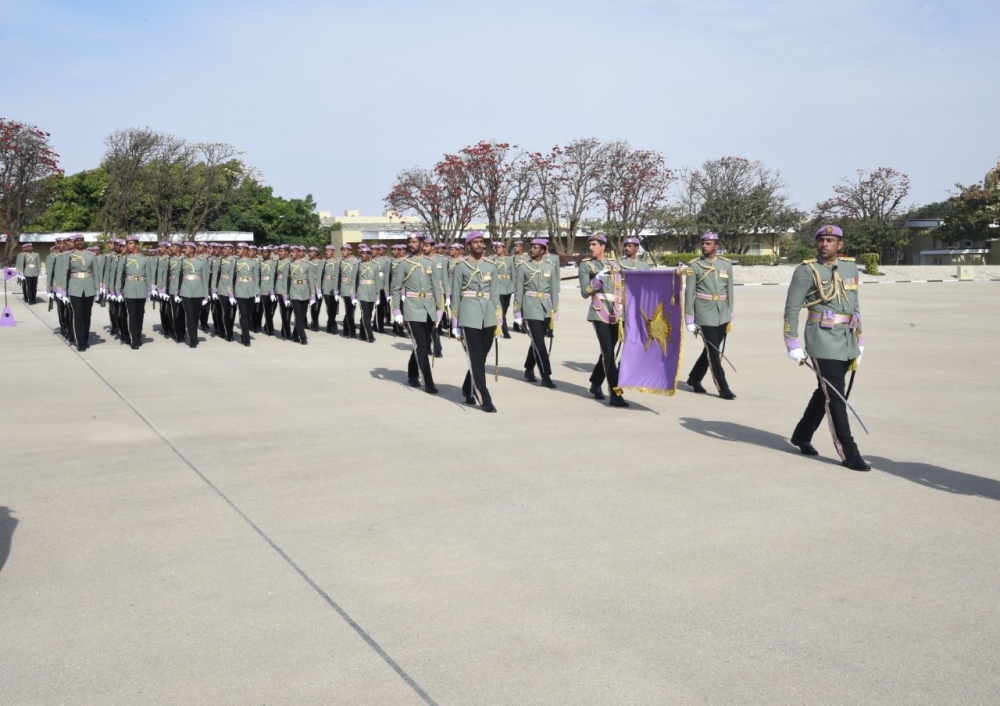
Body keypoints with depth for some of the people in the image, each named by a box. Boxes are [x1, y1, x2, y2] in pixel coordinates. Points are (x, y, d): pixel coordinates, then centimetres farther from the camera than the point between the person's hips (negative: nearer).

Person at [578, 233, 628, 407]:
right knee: (608, 352, -12)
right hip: (599, 312, -5)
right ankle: (615, 394, -13)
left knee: (608, 351, 14)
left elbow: (622, 285, 20)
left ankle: (596, 384, 32)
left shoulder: (614, 262, 13)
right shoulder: (586, 265, 1)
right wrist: (597, 279, -21)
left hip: (616, 312, 5)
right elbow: (584, 293, -8)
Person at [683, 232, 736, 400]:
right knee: (713, 352, -5)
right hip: (705, 314, -4)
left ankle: (694, 379, 29)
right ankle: (723, 388, 1)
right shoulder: (694, 265, -2)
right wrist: (689, 319, -6)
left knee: (714, 350, 11)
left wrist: (730, 316, 10)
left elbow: (730, 291, 12)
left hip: (722, 314, 4)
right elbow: (689, 293, -3)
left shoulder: (726, 264, 7)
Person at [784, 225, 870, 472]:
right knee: (835, 398, -6)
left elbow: (855, 305, 20)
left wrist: (859, 340, 18)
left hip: (847, 342, 7)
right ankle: (849, 454, -2)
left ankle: (801, 435, 33)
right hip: (823, 343, -7)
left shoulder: (851, 267, 12)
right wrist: (793, 345, -12)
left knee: (825, 393, 16)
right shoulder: (806, 271, -7)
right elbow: (791, 309, -8)